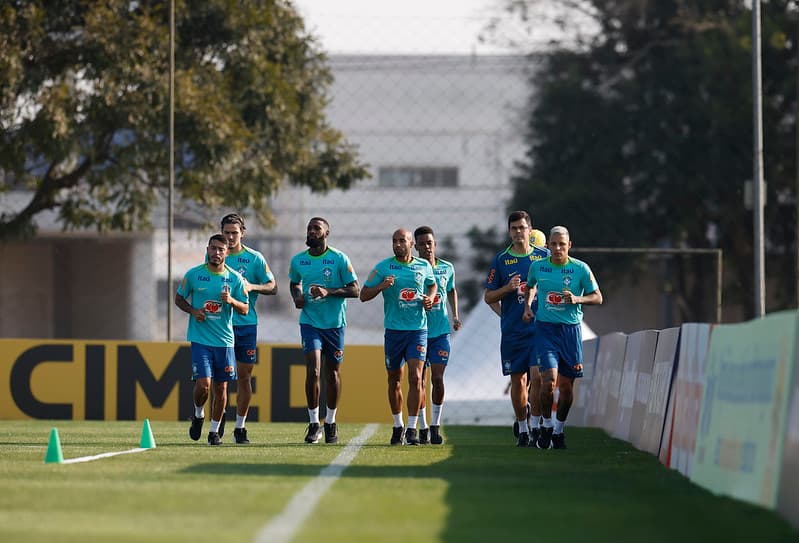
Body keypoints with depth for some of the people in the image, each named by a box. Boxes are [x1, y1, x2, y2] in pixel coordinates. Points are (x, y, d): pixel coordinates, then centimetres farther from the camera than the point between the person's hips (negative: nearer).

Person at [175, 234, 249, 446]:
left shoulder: (235, 278, 2)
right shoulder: (193, 275, -2)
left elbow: (245, 309, 6)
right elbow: (178, 298, 10)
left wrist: (231, 301, -15)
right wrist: (193, 311, -9)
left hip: (225, 340, 2)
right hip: (200, 338, -2)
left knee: (221, 387, 6)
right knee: (203, 384, -15)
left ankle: (214, 431, 20)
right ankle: (198, 415, 16)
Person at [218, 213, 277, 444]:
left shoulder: (254, 258, 0)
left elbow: (273, 287, 0)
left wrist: (252, 287, -18)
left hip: (246, 323, -1)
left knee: (244, 375, 2)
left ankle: (240, 427, 10)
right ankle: (220, 414, 20)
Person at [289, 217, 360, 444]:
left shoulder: (339, 259, -7)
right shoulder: (298, 261, 3)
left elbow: (355, 289, -7)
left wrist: (329, 292, -20)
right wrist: (297, 296, 0)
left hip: (334, 323, -1)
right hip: (309, 321, 1)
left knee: (332, 372, 9)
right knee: (313, 370, -14)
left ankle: (330, 422, 25)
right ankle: (313, 423, -6)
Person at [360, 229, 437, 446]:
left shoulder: (424, 266, 6)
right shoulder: (383, 267, 0)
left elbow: (432, 285, 25)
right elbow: (364, 295, 1)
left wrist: (430, 298, 3)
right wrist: (381, 286, -17)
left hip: (418, 329, 0)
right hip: (393, 330, 0)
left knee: (415, 377, -13)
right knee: (394, 380, 9)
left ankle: (412, 428, -12)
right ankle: (397, 426, 25)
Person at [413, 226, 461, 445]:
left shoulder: (447, 268, 5)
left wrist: (455, 316, 14)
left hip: (440, 332, 1)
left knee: (437, 378, -6)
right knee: (419, 379, 1)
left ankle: (436, 425, 6)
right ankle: (423, 427, 10)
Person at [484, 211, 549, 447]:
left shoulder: (544, 257, 5)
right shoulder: (500, 260, 4)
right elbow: (488, 297, 6)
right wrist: (507, 288, -12)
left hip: (540, 328, -1)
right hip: (512, 330, 1)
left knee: (537, 375, -12)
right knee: (518, 380, 4)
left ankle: (536, 424, 3)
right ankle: (521, 427, 17)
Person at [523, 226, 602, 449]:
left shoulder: (581, 269, -3)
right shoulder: (537, 267, 2)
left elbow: (597, 297, 3)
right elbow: (529, 286, 23)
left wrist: (577, 299, -15)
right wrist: (527, 305, 6)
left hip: (570, 329, 0)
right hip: (545, 329, 0)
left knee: (567, 386, 4)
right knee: (549, 380, -17)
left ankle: (559, 430, 25)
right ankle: (547, 426, 5)